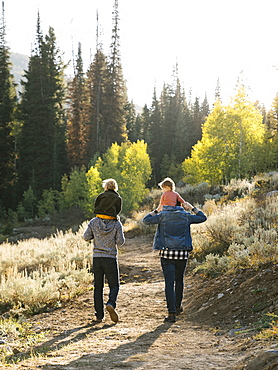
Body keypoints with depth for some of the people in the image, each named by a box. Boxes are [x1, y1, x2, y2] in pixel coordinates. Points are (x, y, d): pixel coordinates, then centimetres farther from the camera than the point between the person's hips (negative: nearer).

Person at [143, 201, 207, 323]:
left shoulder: (162, 216, 0)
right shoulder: (186, 216, 4)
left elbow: (146, 220, 8)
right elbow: (203, 217, 16)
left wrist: (156, 210, 18)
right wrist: (191, 208, 22)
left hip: (166, 254, -2)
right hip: (182, 253, 2)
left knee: (169, 283, -4)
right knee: (179, 280, 21)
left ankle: (171, 313, -10)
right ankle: (178, 306, 37)